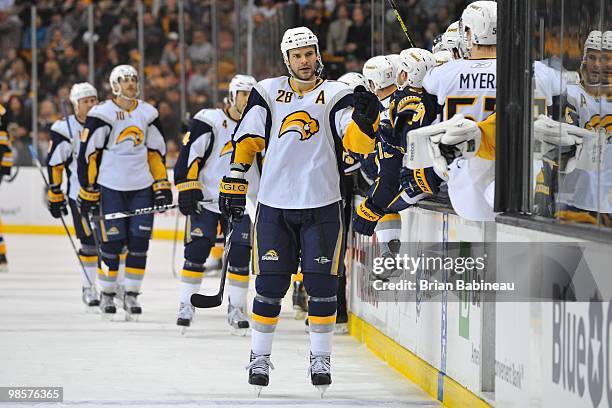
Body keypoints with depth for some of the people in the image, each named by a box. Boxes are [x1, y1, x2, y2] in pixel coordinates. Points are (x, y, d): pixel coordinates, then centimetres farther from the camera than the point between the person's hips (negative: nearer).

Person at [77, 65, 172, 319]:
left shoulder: (147, 113, 9)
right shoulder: (102, 115, -6)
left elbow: (157, 152, 17)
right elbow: (88, 153, -4)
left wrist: (162, 185, 10)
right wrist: (88, 190, -6)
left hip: (142, 187, 4)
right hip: (111, 186, -4)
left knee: (139, 241, -1)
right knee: (112, 241, -5)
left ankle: (131, 295, 9)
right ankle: (107, 294, 11)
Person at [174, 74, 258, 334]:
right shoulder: (209, 122, -7)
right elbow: (188, 154, -10)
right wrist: (187, 187, -16)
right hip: (206, 199, -3)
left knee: (240, 254, -4)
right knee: (197, 250, -8)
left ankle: (236, 309, 6)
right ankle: (187, 305, 2)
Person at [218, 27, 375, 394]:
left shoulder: (336, 95, 1)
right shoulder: (267, 93, 5)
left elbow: (359, 143, -10)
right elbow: (247, 142, 7)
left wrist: (365, 118, -30)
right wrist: (234, 183, 1)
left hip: (322, 207, -1)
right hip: (274, 206, 1)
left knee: (322, 284, 1)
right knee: (270, 284, 3)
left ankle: (321, 359, 12)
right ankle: (260, 357, 14)